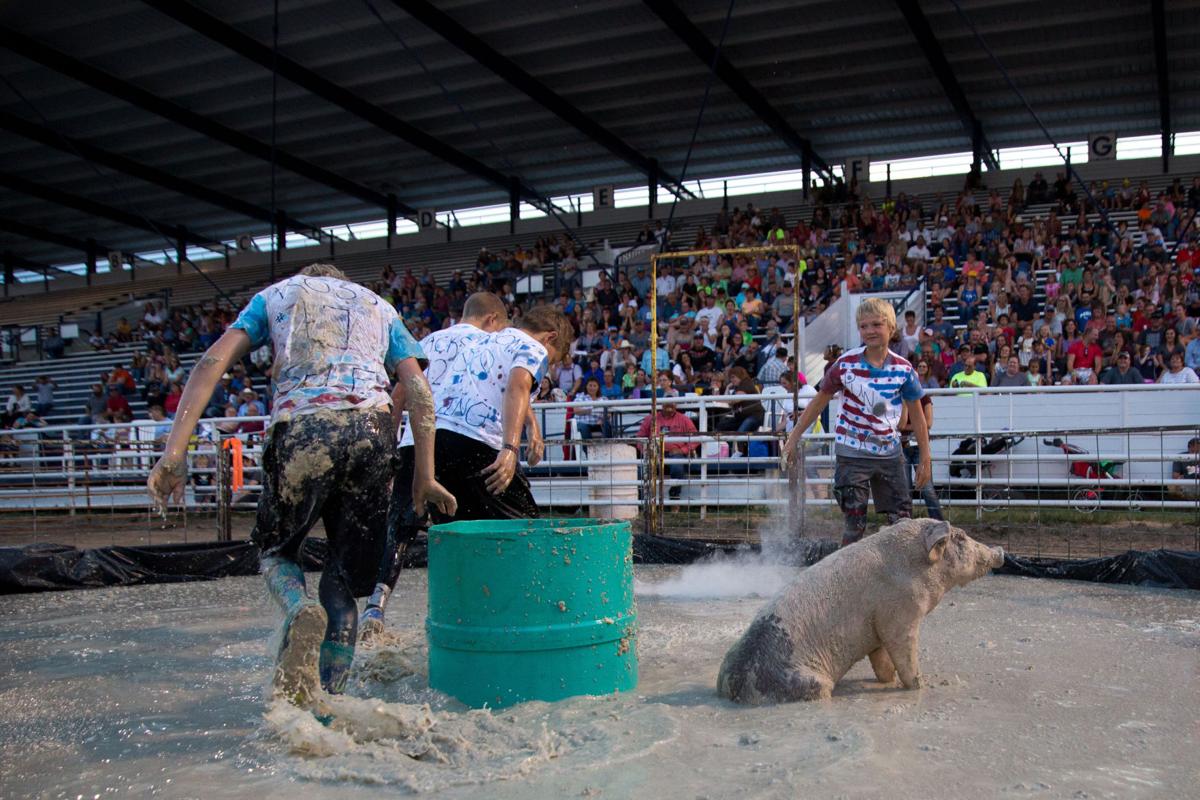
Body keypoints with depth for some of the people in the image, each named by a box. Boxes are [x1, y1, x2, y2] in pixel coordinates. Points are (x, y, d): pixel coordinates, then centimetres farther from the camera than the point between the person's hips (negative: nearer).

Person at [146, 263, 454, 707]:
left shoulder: (276, 293, 26)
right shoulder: (379, 305, 31)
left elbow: (213, 362, 9)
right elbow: (419, 391, 17)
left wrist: (174, 452, 3)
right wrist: (425, 477, 16)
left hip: (302, 428, -2)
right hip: (373, 429, 2)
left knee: (275, 548, 20)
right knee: (343, 580, 13)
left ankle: (300, 612, -13)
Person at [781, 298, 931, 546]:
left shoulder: (903, 369, -2)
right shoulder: (845, 364, -6)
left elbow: (917, 415, 5)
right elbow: (819, 402, 3)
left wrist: (925, 459, 5)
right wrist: (793, 439, 3)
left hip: (890, 453, 2)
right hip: (851, 454, -2)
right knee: (855, 526, -3)